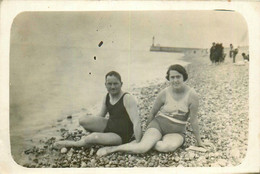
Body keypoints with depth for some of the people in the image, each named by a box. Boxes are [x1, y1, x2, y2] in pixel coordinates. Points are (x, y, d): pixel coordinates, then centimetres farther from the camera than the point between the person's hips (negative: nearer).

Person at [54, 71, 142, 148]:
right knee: (82, 120, -10)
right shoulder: (107, 98, 1)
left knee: (95, 137, -29)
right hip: (109, 125, 7)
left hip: (121, 136, -7)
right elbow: (100, 116, 14)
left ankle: (74, 143, 0)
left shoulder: (127, 99, -22)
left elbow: (136, 122, -29)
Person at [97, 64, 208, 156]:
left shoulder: (192, 96, -12)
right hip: (159, 124, -1)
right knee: (142, 148, -27)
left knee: (168, 147, -36)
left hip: (177, 131, 1)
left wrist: (198, 141, 3)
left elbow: (193, 120, -4)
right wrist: (148, 131, 14)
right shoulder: (164, 93, -9)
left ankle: (147, 142, -12)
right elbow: (153, 112, 5)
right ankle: (111, 149, -12)